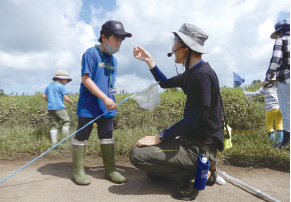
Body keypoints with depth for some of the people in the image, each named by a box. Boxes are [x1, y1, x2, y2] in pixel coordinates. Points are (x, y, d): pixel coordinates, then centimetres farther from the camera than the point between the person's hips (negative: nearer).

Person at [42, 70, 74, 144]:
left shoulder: (49, 86, 15)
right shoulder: (61, 86, -5)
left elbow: (44, 96, 13)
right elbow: (66, 98, -11)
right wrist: (71, 102, 7)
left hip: (50, 108, 7)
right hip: (59, 107, -7)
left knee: (55, 125, 11)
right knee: (66, 121, 6)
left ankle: (54, 141, 10)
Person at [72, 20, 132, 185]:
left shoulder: (113, 60, 13)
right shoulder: (91, 53, -8)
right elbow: (86, 79, -15)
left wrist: (111, 103, 17)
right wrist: (104, 98, -20)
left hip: (106, 107, 7)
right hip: (88, 106, -6)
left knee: (107, 137, 11)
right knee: (82, 137, 5)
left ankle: (110, 170, 23)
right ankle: (78, 170, 21)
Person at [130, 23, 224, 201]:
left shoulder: (202, 74, -22)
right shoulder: (192, 73, 8)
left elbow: (192, 121, -25)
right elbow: (165, 83, 21)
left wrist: (158, 138, -19)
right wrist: (150, 61, 12)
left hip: (201, 145, -10)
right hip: (192, 138, 10)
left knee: (138, 154, -19)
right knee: (153, 175, 20)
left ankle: (195, 173, -6)